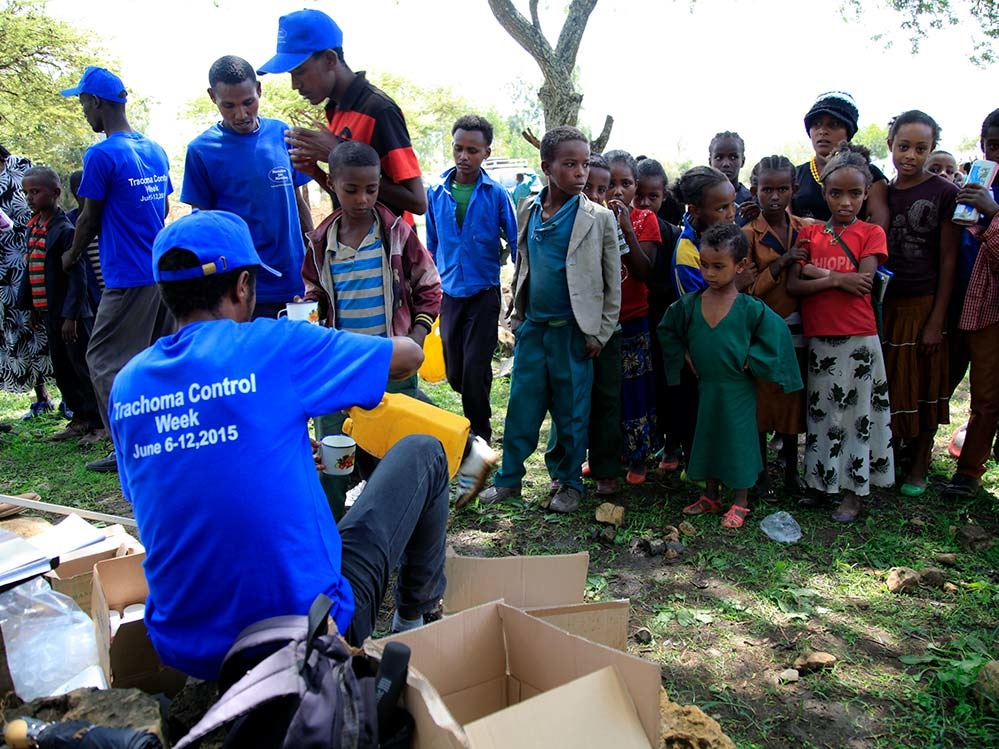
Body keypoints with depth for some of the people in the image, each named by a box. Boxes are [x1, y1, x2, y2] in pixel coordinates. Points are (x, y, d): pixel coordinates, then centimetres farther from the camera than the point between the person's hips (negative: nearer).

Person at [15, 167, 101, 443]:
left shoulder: (65, 230, -15)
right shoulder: (33, 228, 10)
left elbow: (76, 276, -18)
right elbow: (31, 269, 16)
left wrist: (70, 316, -21)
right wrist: (31, 307, 15)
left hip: (72, 314, -9)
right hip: (48, 313, 9)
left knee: (83, 368, -1)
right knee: (62, 370, 14)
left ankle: (99, 424, 7)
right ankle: (81, 419, 25)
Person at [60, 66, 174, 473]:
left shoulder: (101, 155, -12)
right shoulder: (156, 151, 10)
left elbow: (90, 218, -4)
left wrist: (71, 257, 13)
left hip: (129, 278, -7)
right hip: (164, 269, 8)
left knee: (105, 359, 2)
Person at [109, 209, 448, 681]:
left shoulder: (126, 385, 2)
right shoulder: (272, 346, -15)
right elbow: (409, 355, 0)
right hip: (309, 634, -5)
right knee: (421, 452, 12)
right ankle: (417, 614, 30)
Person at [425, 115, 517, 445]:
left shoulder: (496, 194, -6)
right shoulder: (436, 192, 2)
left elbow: (515, 243, -3)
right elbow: (431, 244, 11)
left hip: (484, 293, -3)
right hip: (449, 293, 3)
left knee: (474, 373, -6)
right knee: (455, 374, 10)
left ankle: (479, 440, 12)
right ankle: (478, 416, 39)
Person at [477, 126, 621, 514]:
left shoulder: (599, 218, -6)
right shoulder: (528, 211, 5)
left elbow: (613, 281, -3)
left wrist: (600, 333, -5)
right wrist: (516, 318, 11)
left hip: (573, 332, -3)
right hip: (532, 328, 3)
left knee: (572, 412, 8)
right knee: (521, 407, 9)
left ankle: (569, 482, 25)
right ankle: (509, 478, 24)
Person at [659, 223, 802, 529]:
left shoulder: (750, 307, -14)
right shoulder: (689, 304, -3)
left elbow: (776, 332, -7)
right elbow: (667, 330, 11)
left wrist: (750, 362, -9)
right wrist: (685, 356, 3)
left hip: (738, 390, -4)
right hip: (705, 386, 4)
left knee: (738, 440, 6)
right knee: (707, 439, 15)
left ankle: (740, 503, 23)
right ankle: (710, 497, 33)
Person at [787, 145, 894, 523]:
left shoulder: (871, 233, 1)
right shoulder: (809, 233, 7)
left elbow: (862, 283, -14)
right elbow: (792, 285, -4)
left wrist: (819, 271, -10)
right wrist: (837, 279, -15)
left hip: (857, 339, -3)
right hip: (818, 338, 3)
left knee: (856, 413, 4)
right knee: (821, 412, 12)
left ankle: (855, 491, 16)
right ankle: (823, 481, 26)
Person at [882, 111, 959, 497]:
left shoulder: (944, 193, -7)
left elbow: (948, 261, -8)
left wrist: (937, 320, -12)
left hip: (925, 303, -4)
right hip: (888, 302, 4)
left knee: (924, 386, 7)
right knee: (889, 382, 11)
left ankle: (919, 467, 22)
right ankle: (892, 455, 29)